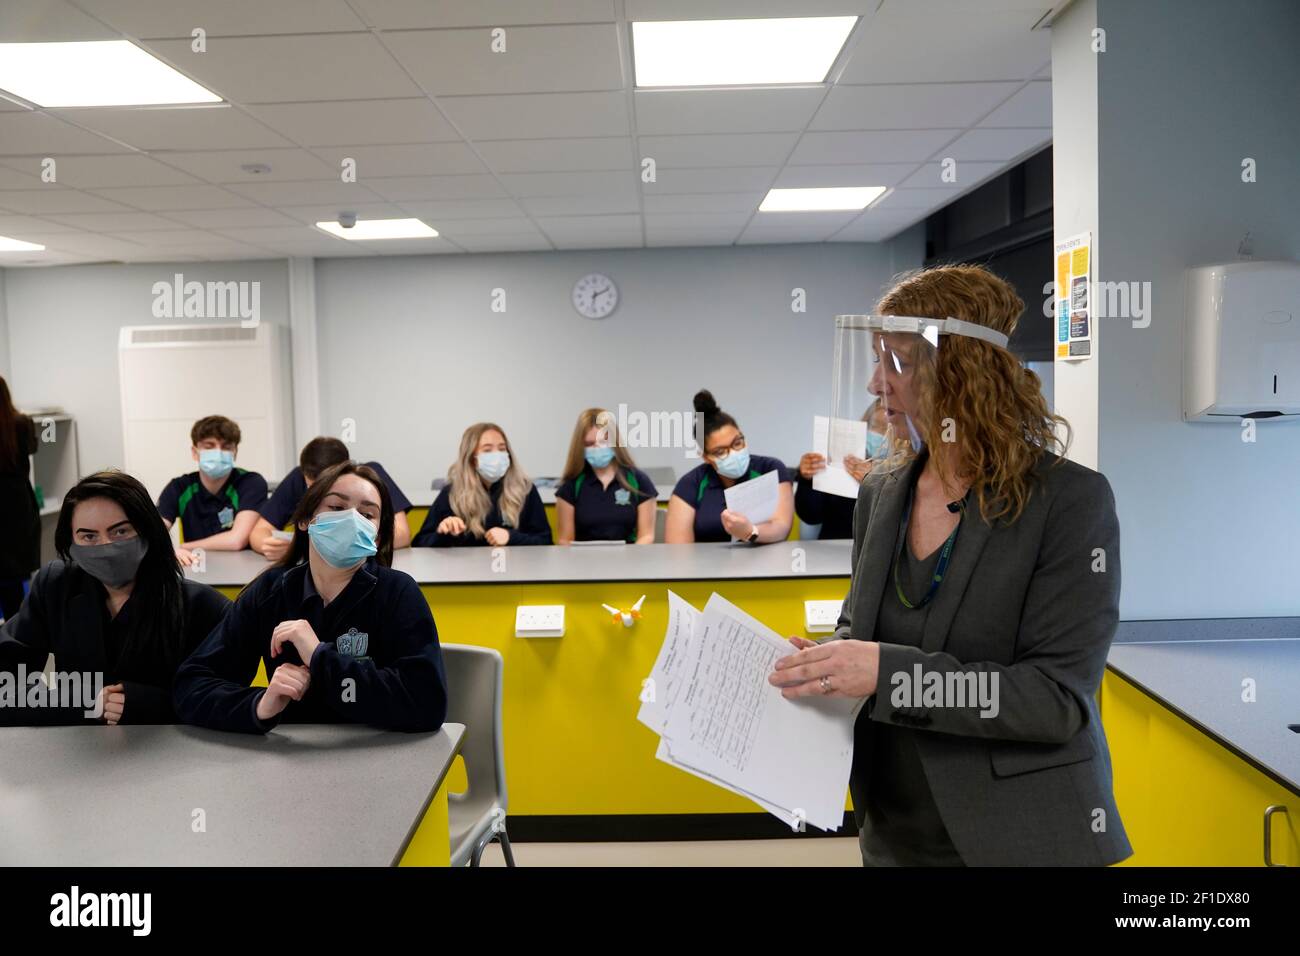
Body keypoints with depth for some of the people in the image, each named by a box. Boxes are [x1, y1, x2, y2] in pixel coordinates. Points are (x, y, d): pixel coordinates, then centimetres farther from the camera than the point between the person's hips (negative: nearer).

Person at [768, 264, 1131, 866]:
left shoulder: (1070, 500, -15)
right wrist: (815, 662, -9)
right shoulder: (881, 494, 2)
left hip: (1017, 838, -5)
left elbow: (1059, 697, -21)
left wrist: (890, 674, -29)